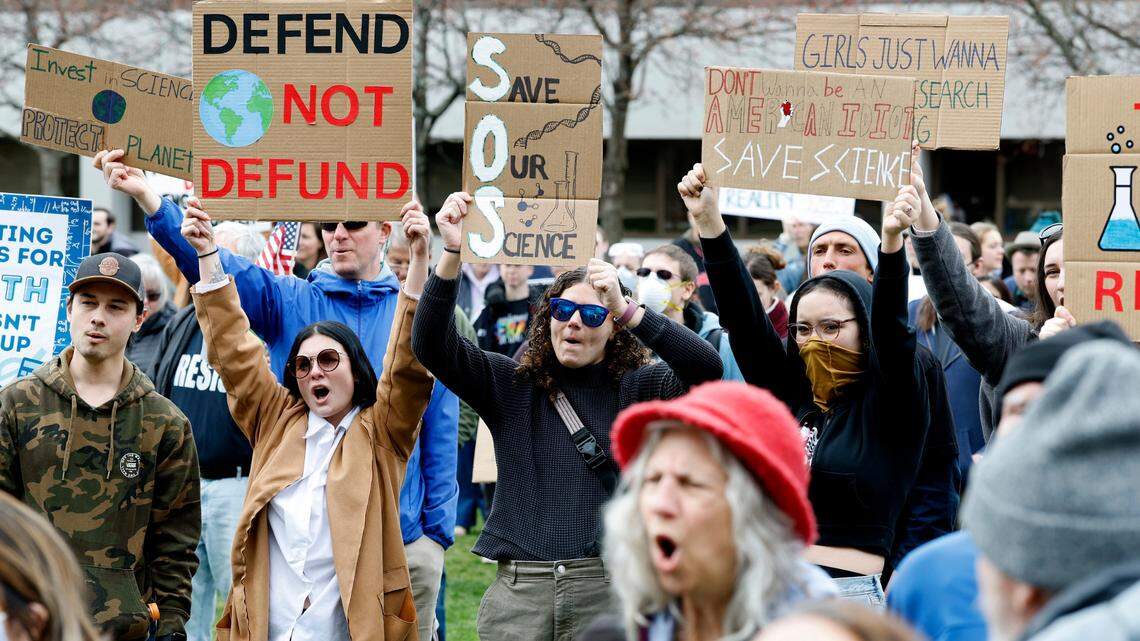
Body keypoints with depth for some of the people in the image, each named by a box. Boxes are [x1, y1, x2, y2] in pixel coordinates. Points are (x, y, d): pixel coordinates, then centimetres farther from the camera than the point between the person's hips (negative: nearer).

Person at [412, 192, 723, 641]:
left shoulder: (636, 389, 4)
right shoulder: (510, 385, 10)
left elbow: (706, 369, -13)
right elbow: (431, 345, -2)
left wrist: (628, 311, -21)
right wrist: (451, 256, -17)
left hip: (607, 588, -2)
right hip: (518, 589, 2)